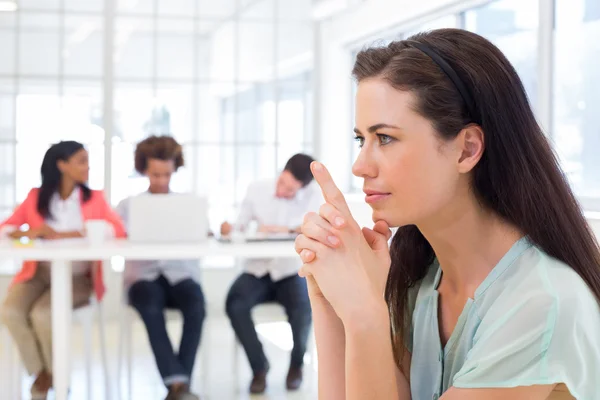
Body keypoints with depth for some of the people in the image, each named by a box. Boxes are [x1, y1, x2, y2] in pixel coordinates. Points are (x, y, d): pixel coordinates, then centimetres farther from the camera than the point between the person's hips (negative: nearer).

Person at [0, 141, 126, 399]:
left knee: (42, 313, -30)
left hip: (76, 277, -2)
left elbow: (117, 230, -9)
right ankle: (40, 373, -5)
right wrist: (24, 233, -15)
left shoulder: (94, 198, 5)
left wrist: (64, 235, -16)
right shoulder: (36, 197, 9)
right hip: (38, 274, 2)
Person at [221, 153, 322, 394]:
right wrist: (228, 229, -21)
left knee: (303, 308, -33)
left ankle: (297, 364, -1)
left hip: (292, 270, -2)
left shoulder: (313, 196, -3)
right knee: (235, 303, -29)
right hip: (258, 269, 2)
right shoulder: (257, 189, 3)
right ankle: (259, 365, -8)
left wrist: (285, 229, -27)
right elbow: (240, 226, 3)